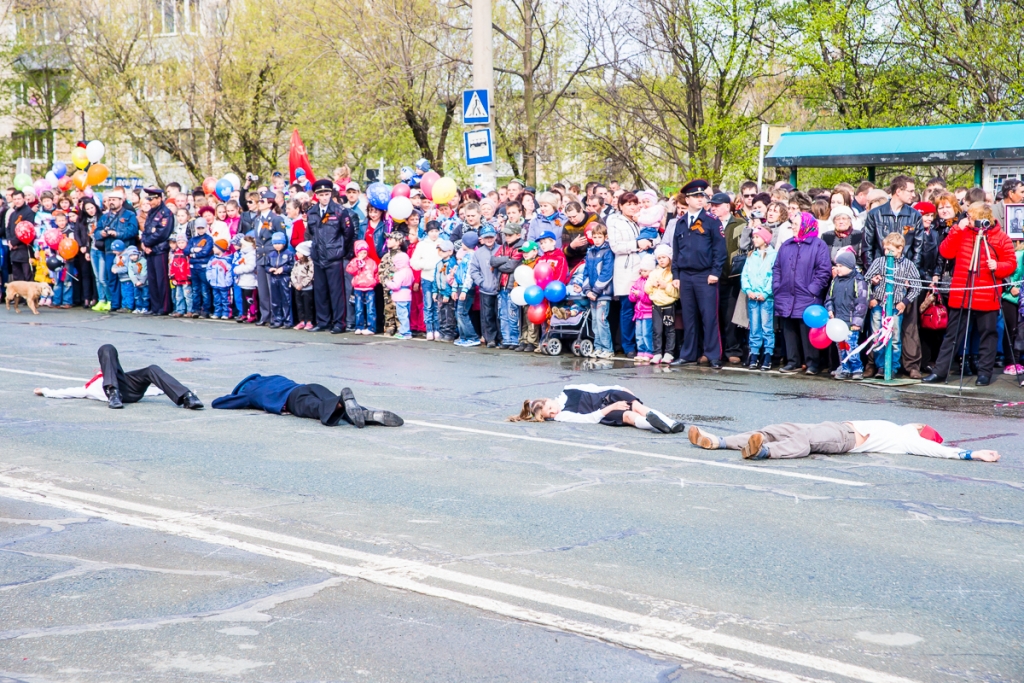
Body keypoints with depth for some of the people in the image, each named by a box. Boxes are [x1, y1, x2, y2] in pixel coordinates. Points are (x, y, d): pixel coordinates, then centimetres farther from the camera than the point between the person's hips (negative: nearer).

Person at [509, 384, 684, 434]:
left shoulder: (566, 390, 8)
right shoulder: (562, 416, -7)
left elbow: (592, 387, 16)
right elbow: (590, 419, -16)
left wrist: (620, 389, 10)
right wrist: (611, 408, -23)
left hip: (608, 396, 5)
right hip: (602, 414, -5)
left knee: (636, 405, -24)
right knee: (627, 416, -33)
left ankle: (668, 422, -35)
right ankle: (661, 426, -51)